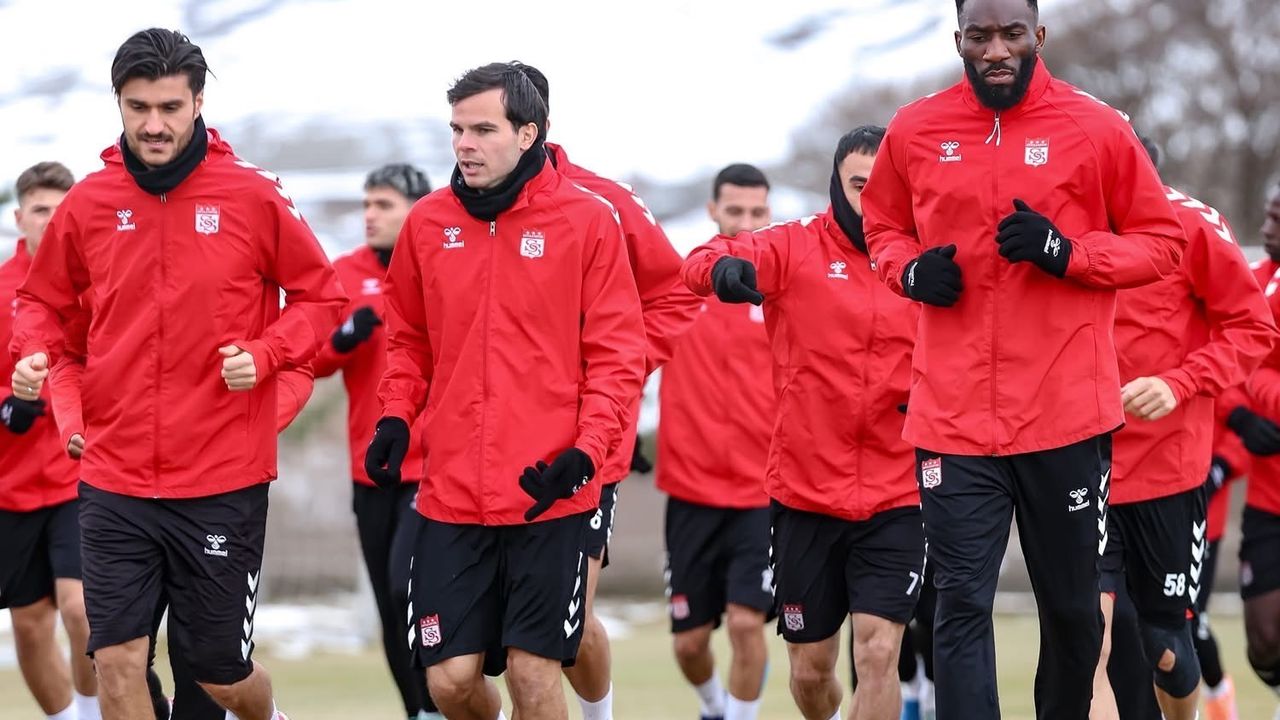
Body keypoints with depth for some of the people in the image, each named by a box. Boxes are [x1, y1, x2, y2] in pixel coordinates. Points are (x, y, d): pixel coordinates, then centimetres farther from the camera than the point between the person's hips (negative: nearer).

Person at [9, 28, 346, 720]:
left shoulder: (255, 197, -5)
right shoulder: (88, 203, 2)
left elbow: (320, 297, 4)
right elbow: (44, 299, 16)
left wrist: (264, 354, -13)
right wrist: (33, 352, -5)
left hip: (225, 483, -2)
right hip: (115, 482, 2)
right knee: (117, 662, -4)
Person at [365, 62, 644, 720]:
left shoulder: (586, 221, -3)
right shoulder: (428, 222, 6)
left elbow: (617, 352, -2)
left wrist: (588, 447, -14)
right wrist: (395, 415, 2)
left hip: (549, 493, -3)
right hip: (452, 494, 3)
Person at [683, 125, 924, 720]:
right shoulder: (796, 248, -1)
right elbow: (701, 262, -18)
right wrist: (722, 267, -42)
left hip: (895, 502, 0)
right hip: (805, 498, 1)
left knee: (878, 655, -13)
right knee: (809, 667, 12)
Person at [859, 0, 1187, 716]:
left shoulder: (1097, 129, -3)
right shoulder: (914, 131, 3)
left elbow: (1163, 240, 4)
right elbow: (884, 225, 21)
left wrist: (1070, 253, -13)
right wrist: (911, 269, -2)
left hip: (1068, 414, 0)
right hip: (954, 418, 1)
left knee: (1072, 607, 13)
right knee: (963, 607, -7)